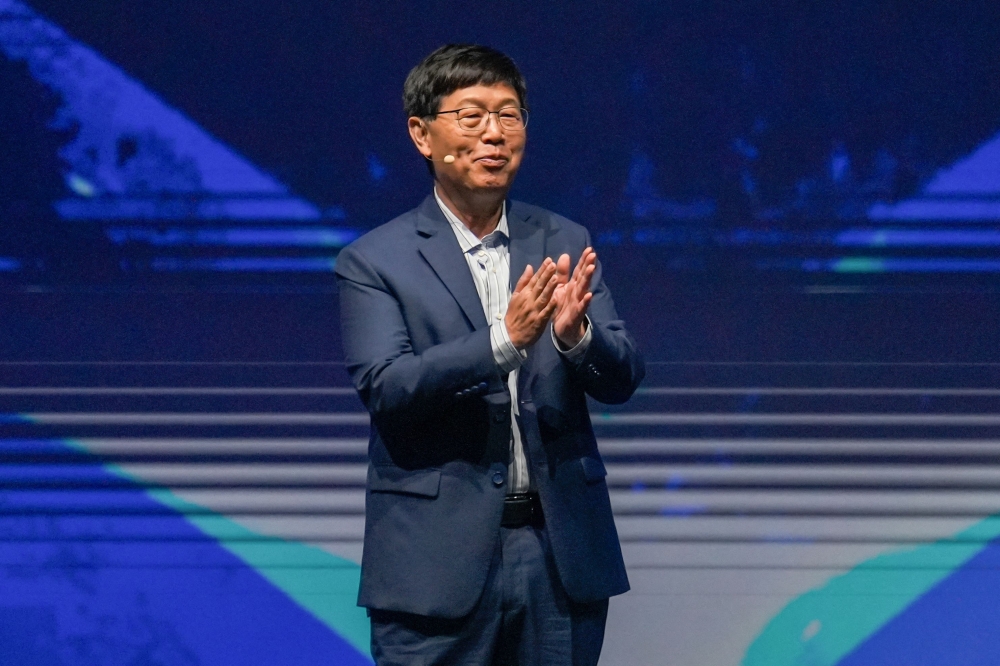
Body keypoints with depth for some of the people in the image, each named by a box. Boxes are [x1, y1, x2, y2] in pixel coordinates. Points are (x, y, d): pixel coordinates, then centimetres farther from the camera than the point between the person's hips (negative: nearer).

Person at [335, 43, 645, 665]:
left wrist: (575, 334, -20)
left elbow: (622, 379, 3)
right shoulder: (374, 262, -1)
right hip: (439, 561, -3)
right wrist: (504, 339, -26)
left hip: (560, 548, 3)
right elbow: (386, 388, -13)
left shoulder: (565, 245, 9)